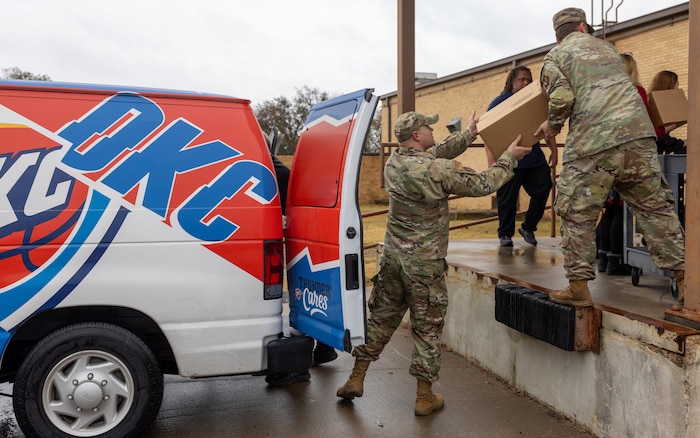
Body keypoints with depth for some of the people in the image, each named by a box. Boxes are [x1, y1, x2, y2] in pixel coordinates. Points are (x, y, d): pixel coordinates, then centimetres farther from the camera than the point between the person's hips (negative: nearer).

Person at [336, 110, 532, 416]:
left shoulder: (394, 162, 2)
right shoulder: (439, 170, -18)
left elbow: (439, 152, 16)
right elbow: (483, 185, -9)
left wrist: (469, 133, 24)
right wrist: (510, 157, 5)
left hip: (392, 256, 6)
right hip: (424, 264, -6)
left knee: (380, 317, 17)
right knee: (427, 328, 6)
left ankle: (356, 379, 22)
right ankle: (425, 397, 17)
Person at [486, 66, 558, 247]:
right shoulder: (499, 102, -2)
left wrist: (554, 150, 7)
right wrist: (491, 160, -16)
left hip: (535, 160, 4)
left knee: (543, 190, 3)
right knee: (507, 200, 2)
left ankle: (528, 228, 22)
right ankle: (505, 234, 18)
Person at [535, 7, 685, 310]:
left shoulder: (555, 57, 11)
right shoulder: (605, 46, 27)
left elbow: (563, 97, -7)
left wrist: (552, 125, 11)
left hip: (592, 143, -5)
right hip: (638, 133, 5)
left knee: (577, 215, 5)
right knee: (655, 208, 10)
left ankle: (578, 288, 7)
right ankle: (684, 279, 11)